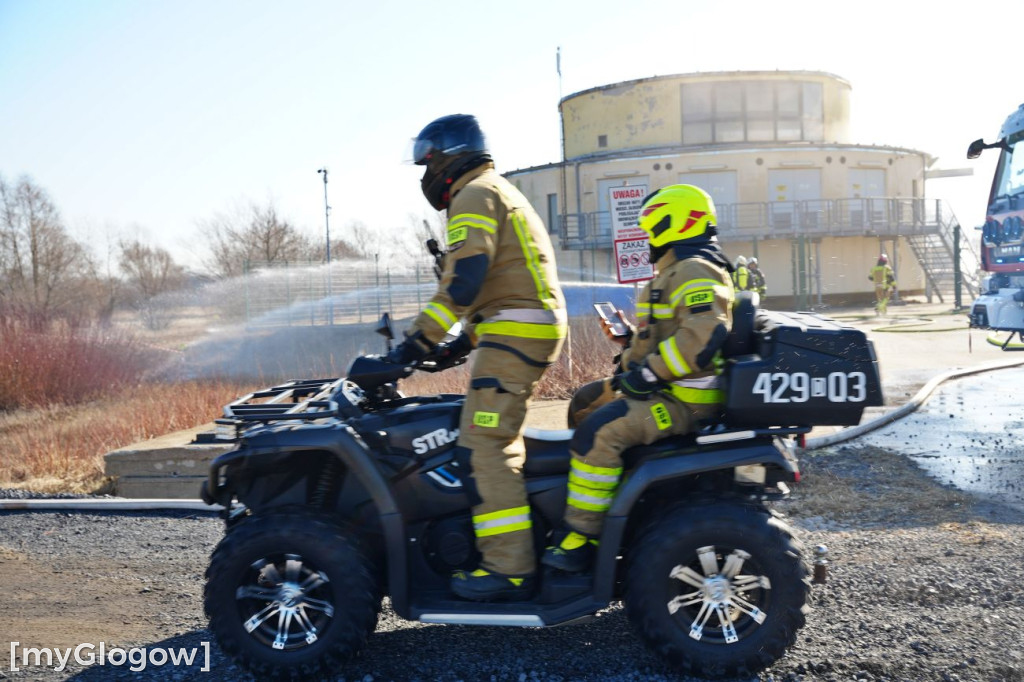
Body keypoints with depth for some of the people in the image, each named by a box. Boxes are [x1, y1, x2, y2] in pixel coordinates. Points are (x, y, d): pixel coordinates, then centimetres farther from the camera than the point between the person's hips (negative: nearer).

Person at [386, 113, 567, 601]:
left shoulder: (475, 195, -6)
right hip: (533, 329, 11)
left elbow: (464, 279, -19)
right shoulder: (503, 194, 26)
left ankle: (509, 568, -12)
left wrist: (420, 339, -19)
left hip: (514, 332, -11)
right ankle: (516, 546, 24)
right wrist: (462, 342, 25)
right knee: (500, 440, 17)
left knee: (483, 447, -13)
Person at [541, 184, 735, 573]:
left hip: (686, 399, -12)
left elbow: (703, 335, -32)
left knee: (599, 430, -28)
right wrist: (632, 340, 15)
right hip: (665, 388, 12)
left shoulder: (695, 272, -16)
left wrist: (646, 373, -27)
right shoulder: (679, 271, 19)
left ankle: (581, 538, -20)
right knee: (584, 403, 18)